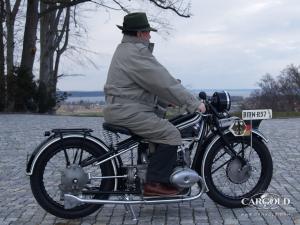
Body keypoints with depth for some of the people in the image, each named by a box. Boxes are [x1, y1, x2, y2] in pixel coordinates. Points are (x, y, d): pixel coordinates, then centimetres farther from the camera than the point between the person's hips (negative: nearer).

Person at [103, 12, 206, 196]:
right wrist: (194, 103, -15)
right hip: (128, 111, -11)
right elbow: (163, 82, -20)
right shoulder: (135, 53, -16)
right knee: (171, 134, -16)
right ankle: (155, 183, -13)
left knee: (163, 127, 19)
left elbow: (155, 81, 20)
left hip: (121, 108, 11)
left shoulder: (126, 49, 19)